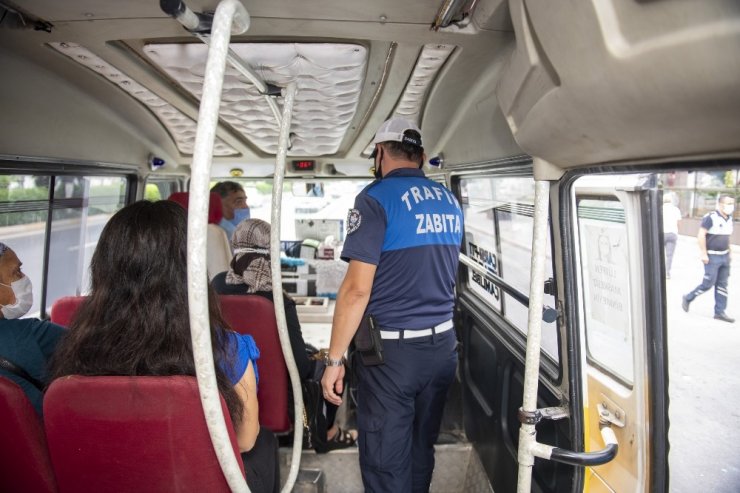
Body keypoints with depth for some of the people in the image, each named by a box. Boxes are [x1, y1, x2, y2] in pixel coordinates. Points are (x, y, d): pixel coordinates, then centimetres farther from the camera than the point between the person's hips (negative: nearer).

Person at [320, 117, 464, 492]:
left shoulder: (377, 198, -12)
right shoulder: (450, 203, 8)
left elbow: (357, 289, -18)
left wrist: (334, 359, -12)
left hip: (392, 351, -6)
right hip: (442, 345, 7)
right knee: (422, 453, 21)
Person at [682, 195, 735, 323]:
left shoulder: (729, 219, 10)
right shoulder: (711, 218, -14)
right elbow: (701, 235, -17)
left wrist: (729, 253, 17)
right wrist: (703, 254, -19)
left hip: (724, 256, 7)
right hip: (712, 256, -7)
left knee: (722, 285, 7)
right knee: (708, 283, -6)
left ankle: (719, 312, 12)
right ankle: (688, 298, 15)